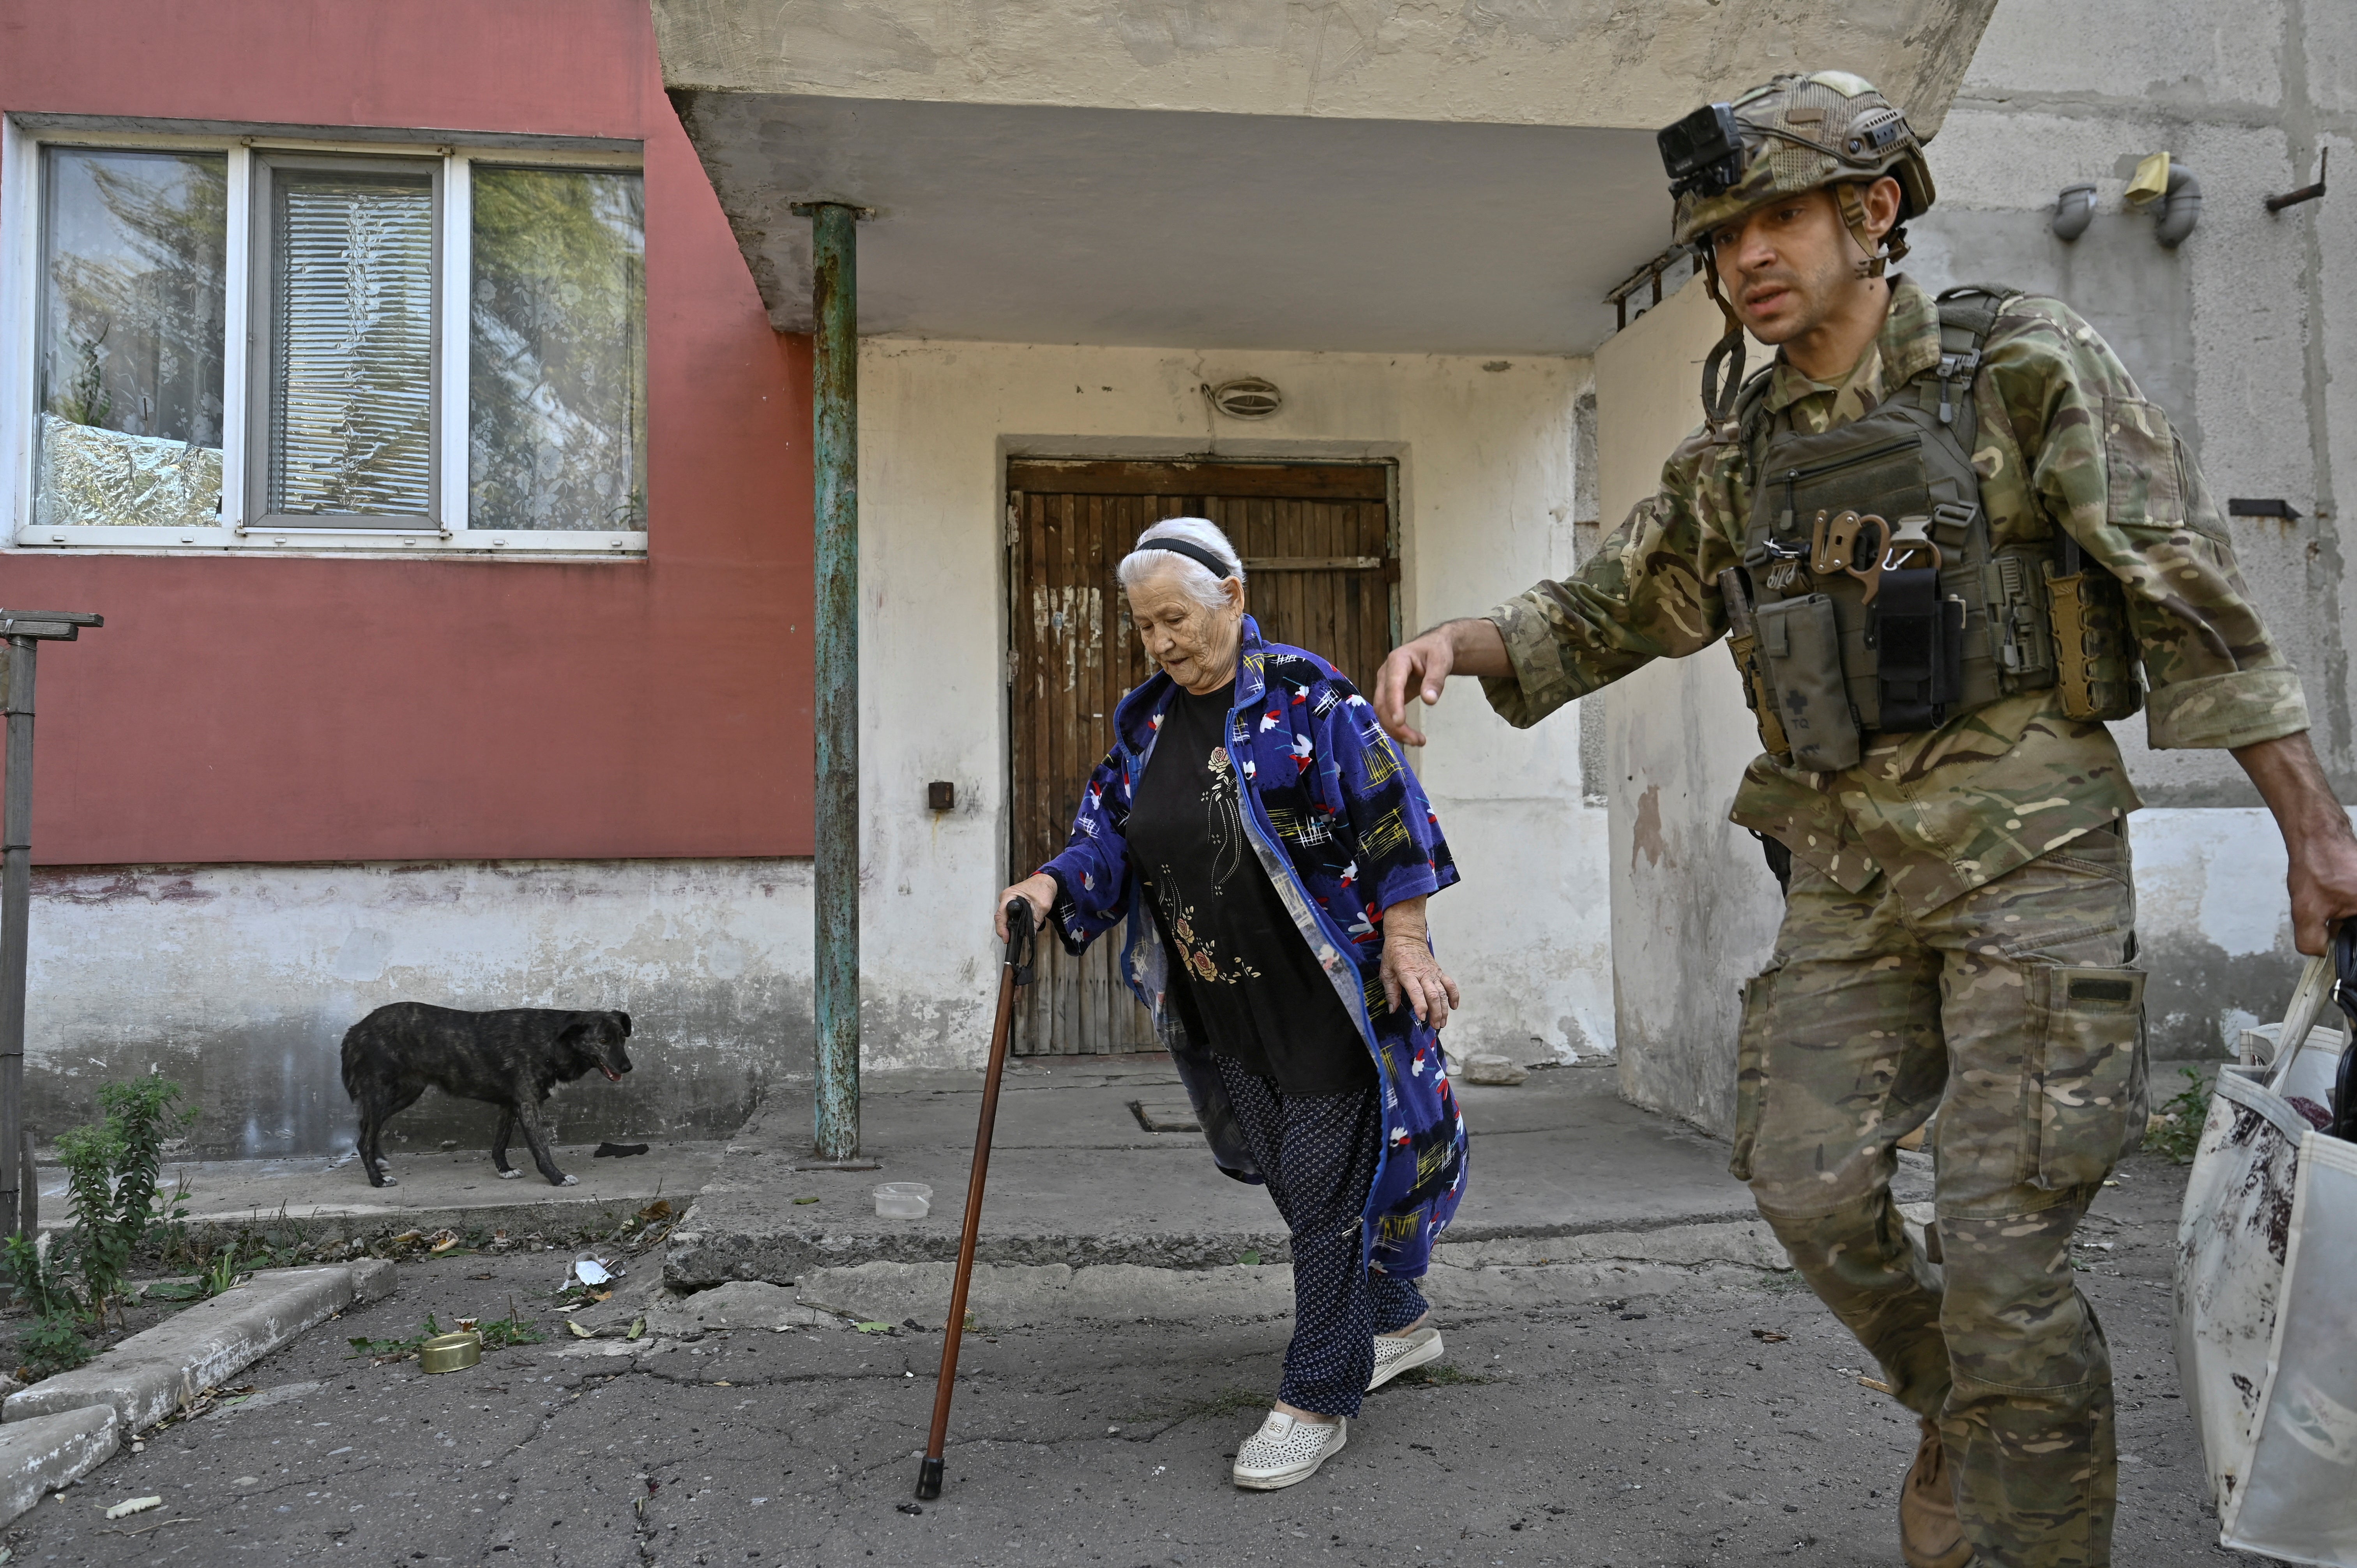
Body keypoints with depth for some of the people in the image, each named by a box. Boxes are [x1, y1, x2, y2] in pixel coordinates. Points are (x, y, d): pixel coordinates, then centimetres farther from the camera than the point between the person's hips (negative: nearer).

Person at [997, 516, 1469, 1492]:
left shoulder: (1302, 694, -12)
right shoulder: (1146, 723, 7)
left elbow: (1388, 813, -12)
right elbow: (1109, 836, 9)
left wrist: (1404, 939, -14)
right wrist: (1054, 885, -10)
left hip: (1326, 991, -7)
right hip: (1224, 1010, 7)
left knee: (1323, 1186, -2)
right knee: (1294, 1180, 17)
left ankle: (1319, 1401, 12)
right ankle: (1397, 1323, 39)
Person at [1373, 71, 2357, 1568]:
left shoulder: (2025, 364, -3)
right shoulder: (1740, 450, 11)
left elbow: (2194, 596, -4)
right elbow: (1613, 611, 16)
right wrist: (1459, 639, -2)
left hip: (2026, 842, -5)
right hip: (1849, 864, 5)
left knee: (2003, 1235, -6)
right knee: (1811, 1187, 3)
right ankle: (1961, 1412, 31)